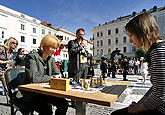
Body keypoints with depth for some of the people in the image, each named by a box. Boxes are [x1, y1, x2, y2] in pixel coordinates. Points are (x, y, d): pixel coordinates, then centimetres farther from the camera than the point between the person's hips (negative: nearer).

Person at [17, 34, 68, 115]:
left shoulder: (51, 59, 7)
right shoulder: (33, 57, -13)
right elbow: (34, 78, -25)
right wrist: (51, 77, -17)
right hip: (30, 94, -6)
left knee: (64, 104, -11)